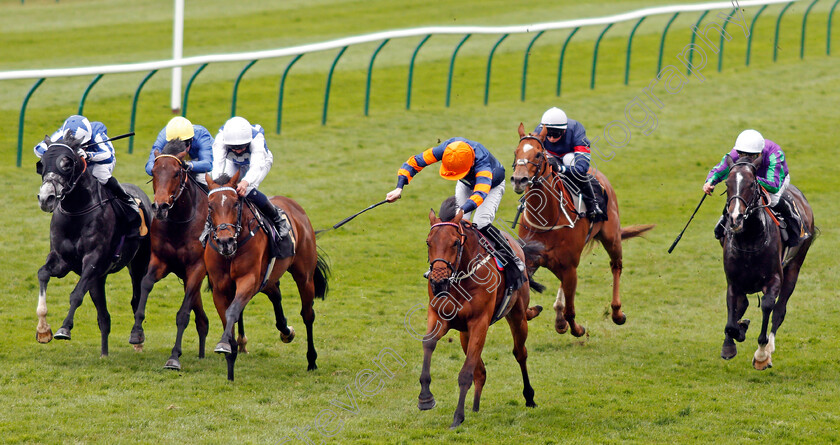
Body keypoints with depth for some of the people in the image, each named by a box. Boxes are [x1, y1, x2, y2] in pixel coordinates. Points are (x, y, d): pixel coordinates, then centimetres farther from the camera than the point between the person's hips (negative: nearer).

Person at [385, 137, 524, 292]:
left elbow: (480, 193, -63)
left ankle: (514, 262, -17)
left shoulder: (482, 162, -48)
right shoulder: (446, 149, -35)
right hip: (466, 184, 5)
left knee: (480, 223, -26)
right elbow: (414, 162, -26)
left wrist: (461, 211, -79)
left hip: (493, 185, -5)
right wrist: (399, 188, -39)